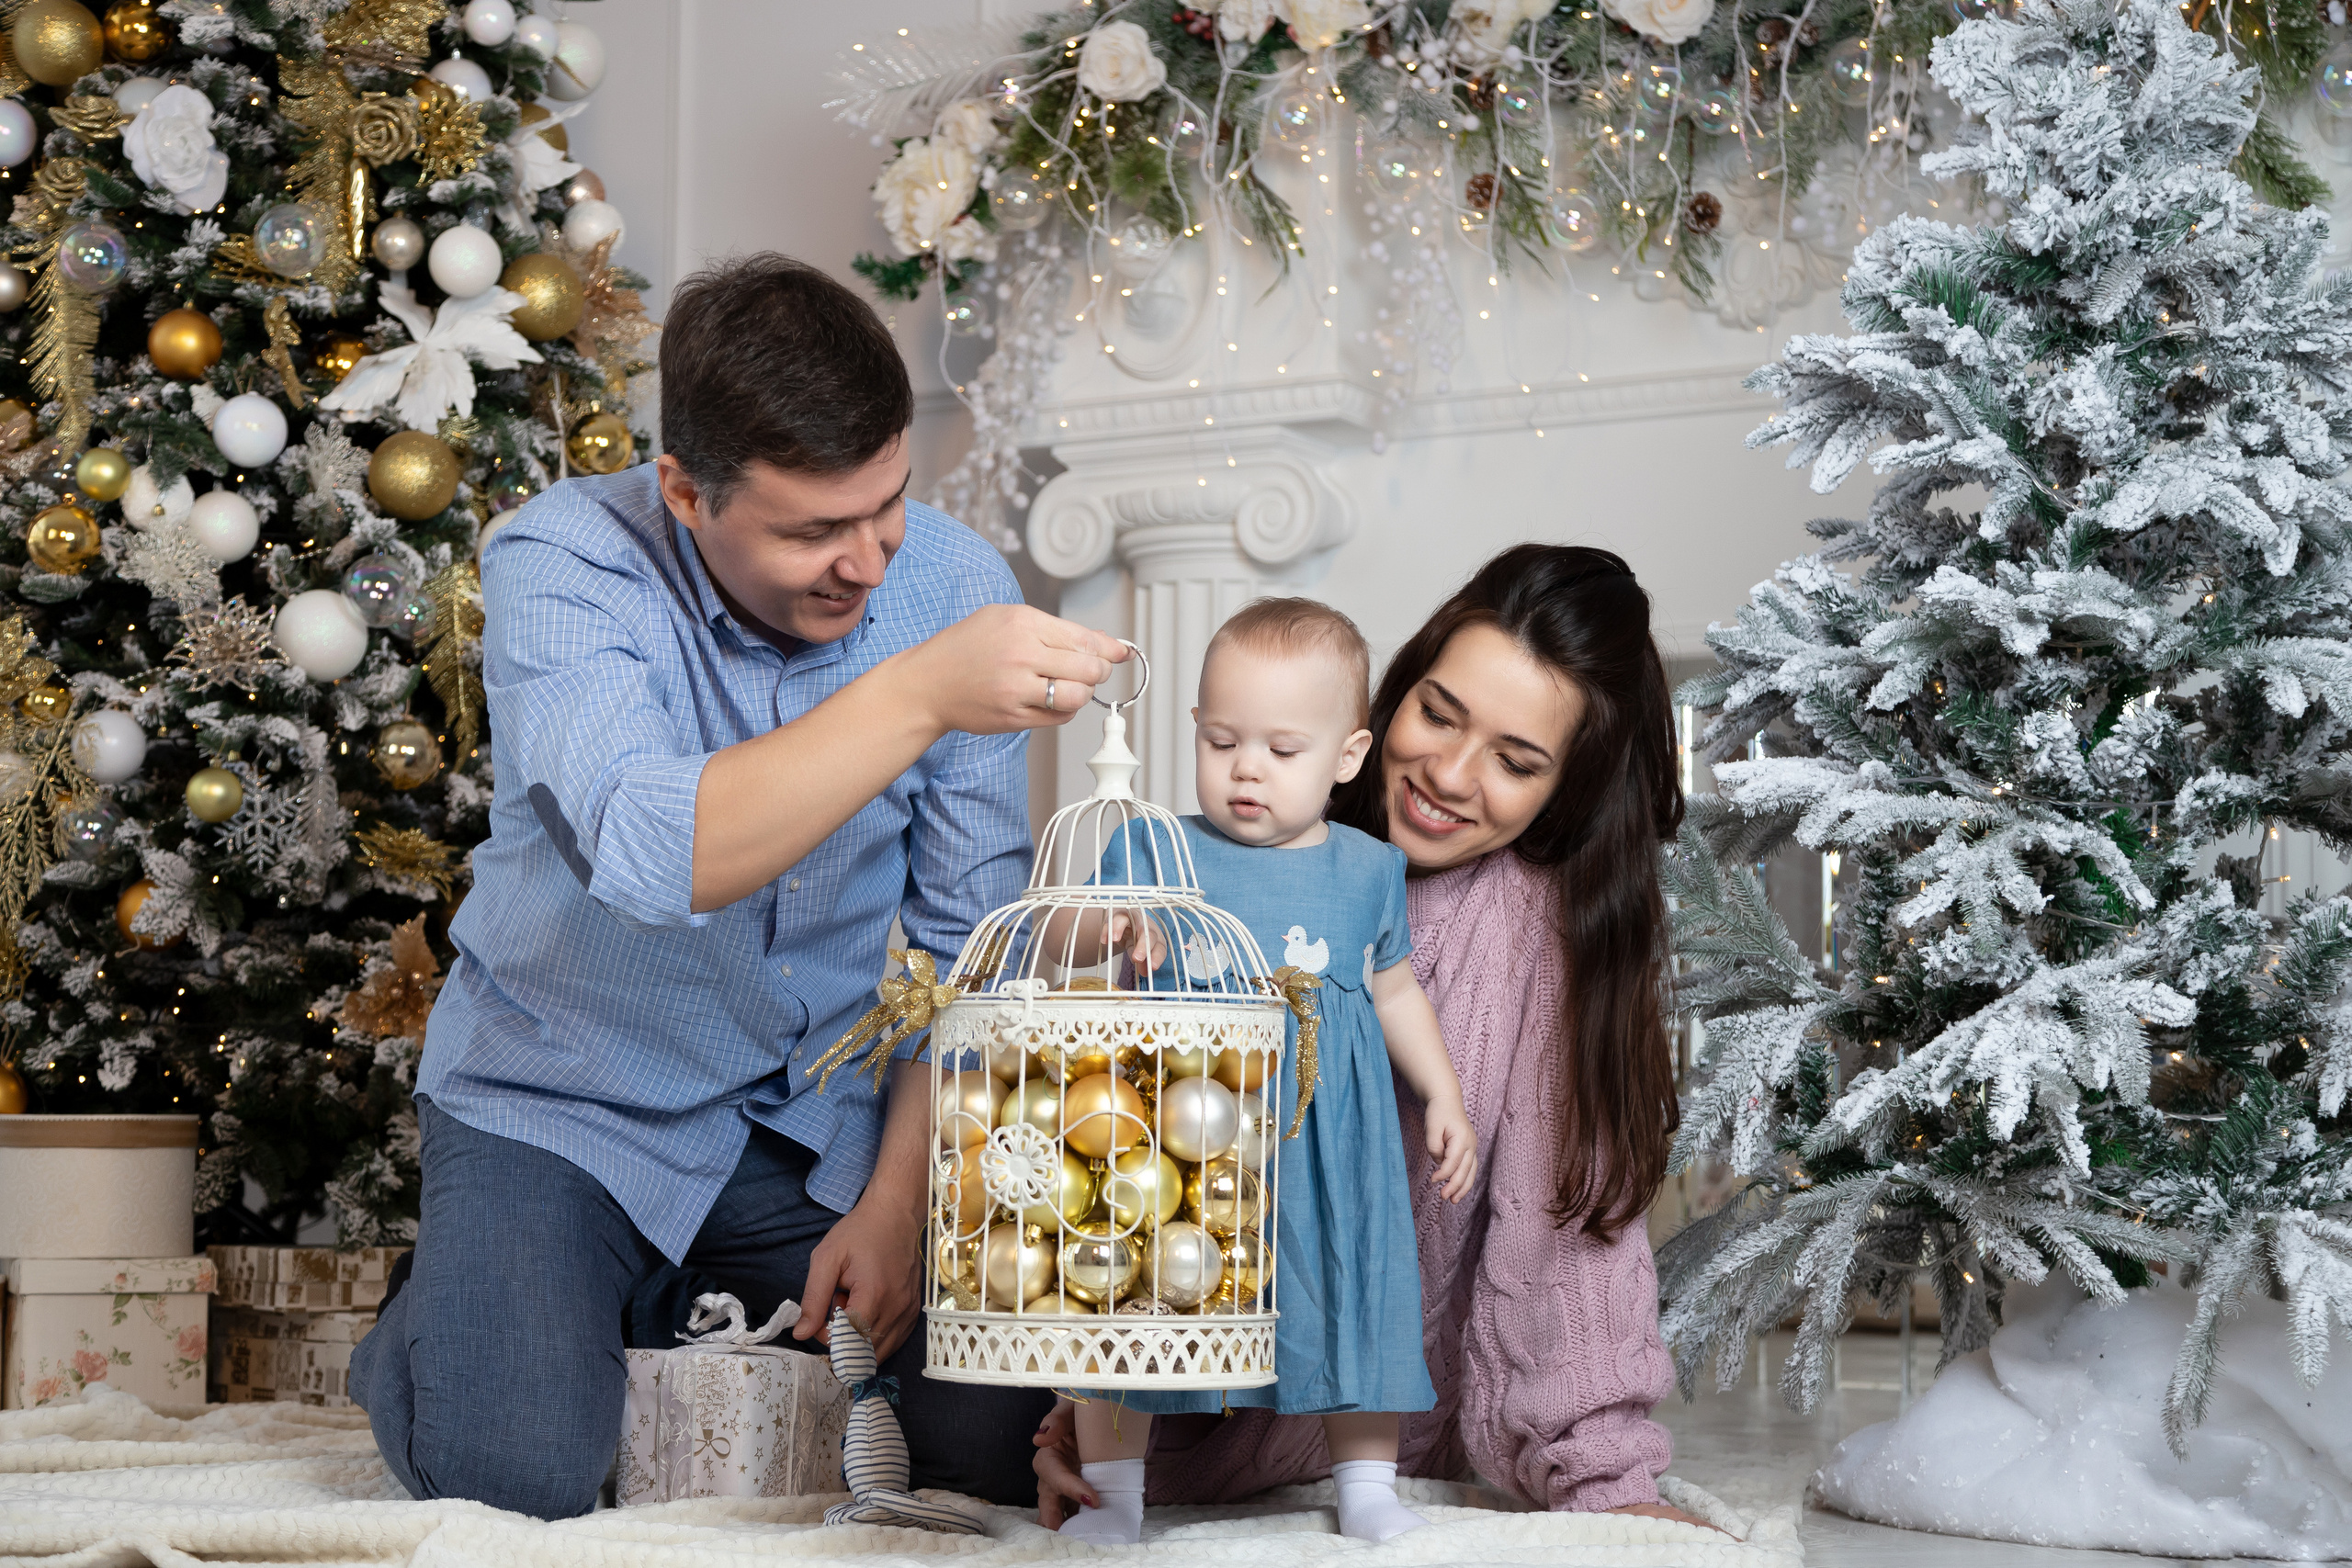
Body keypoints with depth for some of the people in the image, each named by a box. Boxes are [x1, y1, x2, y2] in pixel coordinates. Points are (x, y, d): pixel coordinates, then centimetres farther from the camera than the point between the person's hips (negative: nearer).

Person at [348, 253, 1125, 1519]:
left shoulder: (954, 582, -8)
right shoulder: (563, 565, -20)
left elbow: (968, 936, -3)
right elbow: (652, 855, -38)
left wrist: (898, 1196, -11)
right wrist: (920, 694, -45)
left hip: (825, 1114, 4)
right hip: (566, 1106, -3)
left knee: (998, 1439, -11)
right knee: (514, 1475, -23)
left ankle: (710, 1315, 17)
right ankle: (447, 1319, 14)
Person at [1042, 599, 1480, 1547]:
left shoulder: (1367, 871, 7)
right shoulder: (1158, 852, -2)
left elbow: (1393, 989, 19)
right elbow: (1056, 939, -12)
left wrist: (1442, 1097, 16)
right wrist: (1106, 928, -33)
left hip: (1328, 1146, 2)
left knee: (1353, 1301, 8)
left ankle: (1367, 1485, 27)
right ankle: (1111, 1493, 19)